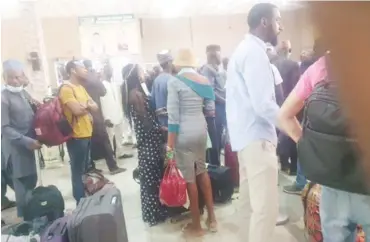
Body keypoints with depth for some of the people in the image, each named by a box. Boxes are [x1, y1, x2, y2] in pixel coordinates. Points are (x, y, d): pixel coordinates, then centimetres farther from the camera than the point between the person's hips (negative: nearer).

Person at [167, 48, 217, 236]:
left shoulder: (174, 82, -10)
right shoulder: (205, 81, 5)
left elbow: (173, 116, -14)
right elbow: (211, 111, 7)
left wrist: (170, 143, -9)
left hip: (184, 133, -6)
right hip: (201, 129, 6)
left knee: (189, 177, 5)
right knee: (202, 171, 20)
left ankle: (196, 225, 20)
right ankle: (211, 218, 28)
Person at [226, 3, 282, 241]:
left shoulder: (244, 49, 17)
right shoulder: (255, 52, -14)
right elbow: (263, 104, -22)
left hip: (246, 135, 10)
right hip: (257, 137, -10)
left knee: (250, 202, 18)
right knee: (266, 206, -5)